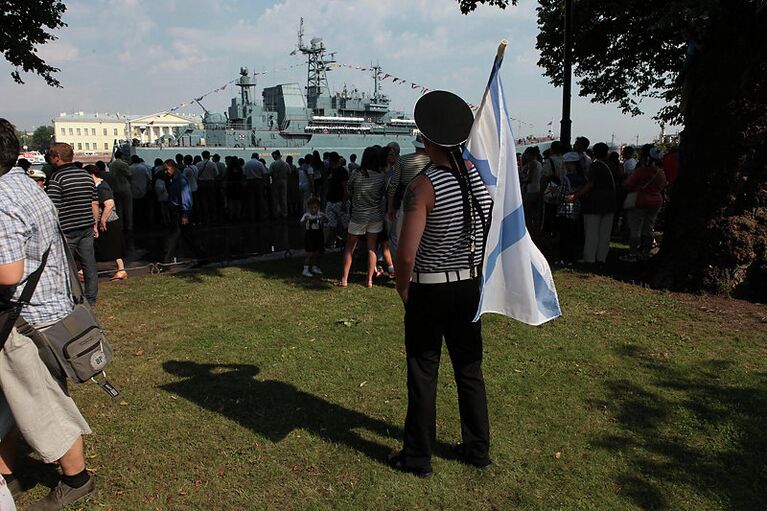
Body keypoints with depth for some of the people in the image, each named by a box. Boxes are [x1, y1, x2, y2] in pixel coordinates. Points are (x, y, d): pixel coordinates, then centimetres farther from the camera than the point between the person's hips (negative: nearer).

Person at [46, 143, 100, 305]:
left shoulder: (56, 177, -11)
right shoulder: (86, 175, 8)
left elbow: (54, 209, -15)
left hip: (67, 230, -6)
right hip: (87, 228, 6)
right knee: (89, 264, 10)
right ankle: (91, 299, 19)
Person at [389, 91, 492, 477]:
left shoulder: (423, 185, -19)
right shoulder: (481, 179, -1)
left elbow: (406, 254, -20)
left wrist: (402, 287, -7)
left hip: (429, 290, -6)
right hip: (470, 286, 6)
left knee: (423, 375, 7)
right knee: (470, 370, 17)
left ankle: (417, 457, 22)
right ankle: (477, 449, 32)